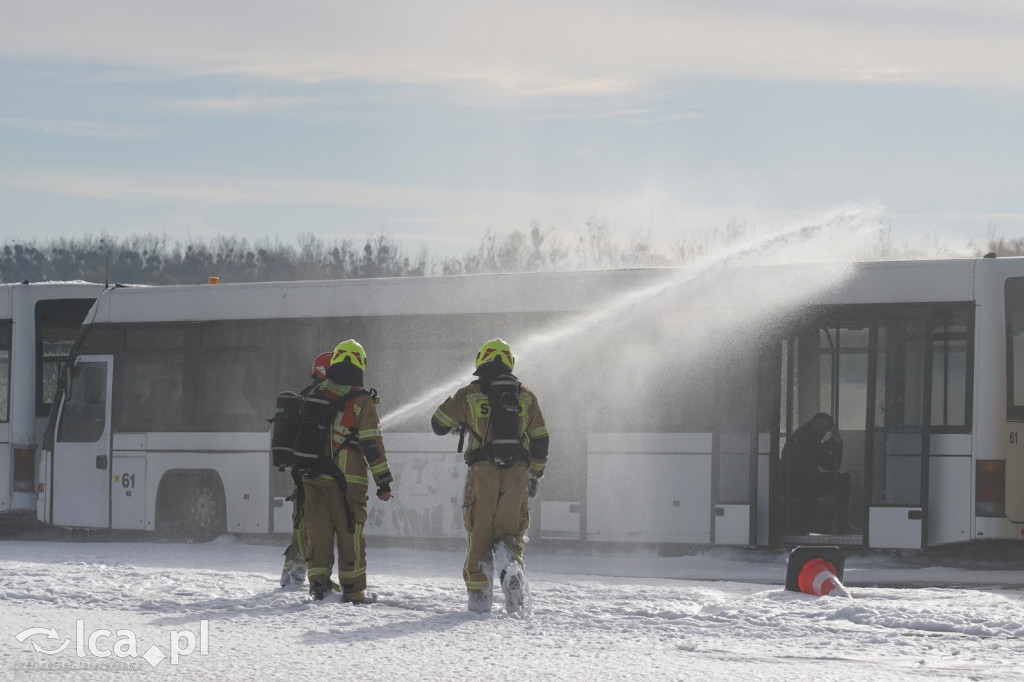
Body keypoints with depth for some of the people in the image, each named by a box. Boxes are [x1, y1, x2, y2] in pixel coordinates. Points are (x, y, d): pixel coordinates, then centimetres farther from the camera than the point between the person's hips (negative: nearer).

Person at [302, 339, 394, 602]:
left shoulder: (316, 396, 7)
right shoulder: (361, 401, -7)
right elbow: (372, 443, -9)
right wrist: (384, 481, -5)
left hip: (315, 478, 3)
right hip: (348, 479, -3)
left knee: (318, 531, 8)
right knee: (350, 533, 5)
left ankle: (318, 582, 2)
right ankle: (353, 588, 9)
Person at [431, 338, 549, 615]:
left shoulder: (469, 394, 5)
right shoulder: (526, 396, 12)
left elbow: (438, 424, 14)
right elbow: (540, 442, 14)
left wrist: (460, 423, 35)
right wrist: (535, 476, 25)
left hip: (483, 470, -2)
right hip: (517, 473, 2)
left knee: (480, 534, 6)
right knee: (510, 533, 6)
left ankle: (478, 595, 0)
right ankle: (511, 567, -26)